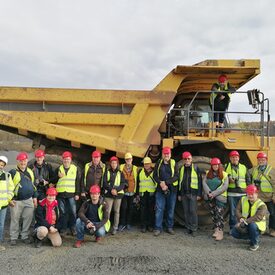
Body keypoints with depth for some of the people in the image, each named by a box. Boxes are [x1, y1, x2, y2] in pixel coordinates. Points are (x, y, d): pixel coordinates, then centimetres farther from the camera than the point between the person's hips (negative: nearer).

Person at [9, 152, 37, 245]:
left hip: (29, 200, 4)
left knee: (28, 219, 7)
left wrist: (35, 197, 15)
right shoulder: (13, 172, -4)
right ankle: (13, 238, 17)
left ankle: (25, 236, 21)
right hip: (16, 201, -4)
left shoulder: (30, 172, 12)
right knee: (15, 219, 4)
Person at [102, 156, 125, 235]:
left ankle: (115, 228, 8)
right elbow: (104, 182, 0)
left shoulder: (120, 173, 10)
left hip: (118, 194, 1)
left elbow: (123, 184, 2)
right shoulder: (107, 172, 9)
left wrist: (116, 190, -13)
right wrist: (111, 189, -13)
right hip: (108, 194, -1)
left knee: (116, 211, 3)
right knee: (108, 211, -7)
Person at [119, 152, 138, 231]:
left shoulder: (135, 168, 7)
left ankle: (128, 223, 18)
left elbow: (137, 180, 9)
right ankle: (122, 224, 6)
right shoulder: (121, 167, 4)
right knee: (124, 207, -3)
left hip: (132, 191, 2)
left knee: (130, 207, 7)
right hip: (124, 191, -1)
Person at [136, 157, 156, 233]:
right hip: (143, 193, 1)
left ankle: (150, 225, 15)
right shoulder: (140, 172, 9)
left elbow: (157, 182, 7)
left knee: (151, 210, 4)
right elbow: (137, 183, 12)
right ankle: (143, 226, 9)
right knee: (143, 210, 2)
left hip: (151, 193, -1)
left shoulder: (154, 172, 4)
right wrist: (137, 193, 8)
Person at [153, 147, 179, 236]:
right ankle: (158, 228, 4)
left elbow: (176, 176, -6)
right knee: (159, 209, -2)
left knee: (171, 209, 8)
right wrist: (160, 183, -14)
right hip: (160, 189, 0)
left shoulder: (174, 163, 2)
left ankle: (170, 227, 19)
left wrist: (166, 182, -16)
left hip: (172, 189, 0)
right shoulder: (158, 163, 7)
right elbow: (155, 175, 4)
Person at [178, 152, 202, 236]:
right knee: (186, 211, 7)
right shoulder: (181, 169, 11)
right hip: (184, 194, 4)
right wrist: (179, 194, 11)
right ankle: (188, 228, 17)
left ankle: (194, 229, 2)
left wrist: (199, 194, -7)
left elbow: (199, 182, -1)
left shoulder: (196, 168, 1)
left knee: (193, 211, -6)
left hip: (193, 193, -4)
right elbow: (179, 182, 14)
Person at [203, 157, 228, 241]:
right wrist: (209, 193, -14)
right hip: (210, 197, 4)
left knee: (219, 214, -8)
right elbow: (204, 183, 1)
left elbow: (225, 187, -10)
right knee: (213, 214, 9)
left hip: (220, 197, -4)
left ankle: (220, 232, -5)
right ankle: (216, 230, 18)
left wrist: (214, 193, -14)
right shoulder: (208, 174, 9)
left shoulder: (224, 174, -3)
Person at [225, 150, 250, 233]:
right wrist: (228, 180, -11)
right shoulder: (226, 167, 6)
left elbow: (248, 180, 15)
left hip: (243, 193, 2)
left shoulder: (244, 167, 13)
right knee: (232, 212, 0)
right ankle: (232, 228, 11)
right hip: (231, 193, -2)